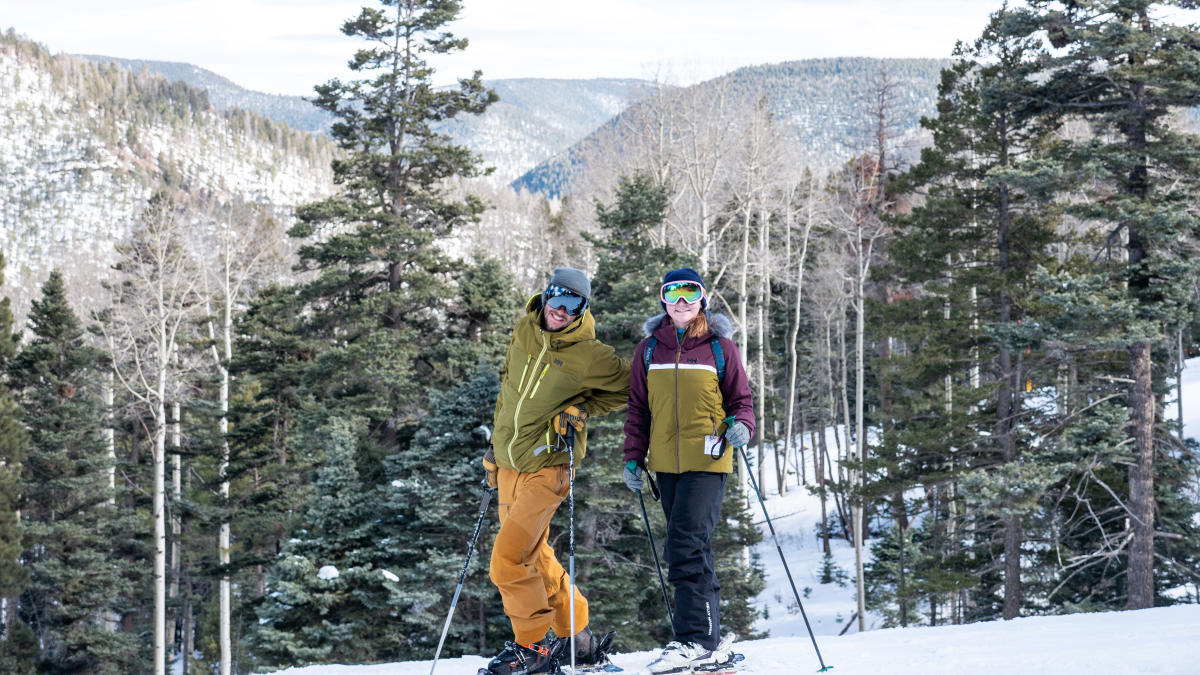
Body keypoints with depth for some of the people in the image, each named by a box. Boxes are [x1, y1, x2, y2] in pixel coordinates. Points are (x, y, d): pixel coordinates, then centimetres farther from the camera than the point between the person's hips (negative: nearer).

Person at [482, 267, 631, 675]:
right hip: (508, 464, 7)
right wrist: (497, 440, 19)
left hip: (547, 466, -7)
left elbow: (627, 386, 1)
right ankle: (577, 639, 27)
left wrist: (581, 410, -10)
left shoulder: (589, 355, -12)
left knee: (508, 558, -15)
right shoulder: (523, 333, 5)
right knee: (535, 558, 14)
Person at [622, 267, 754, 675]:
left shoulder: (720, 346, 2)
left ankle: (696, 641, -15)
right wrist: (633, 458, 9)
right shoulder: (650, 348, 11)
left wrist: (741, 427, -14)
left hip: (707, 461, -5)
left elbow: (740, 400, 7)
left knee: (686, 547, -17)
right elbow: (638, 407, 15)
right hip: (667, 464, 5)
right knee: (692, 550, 9)